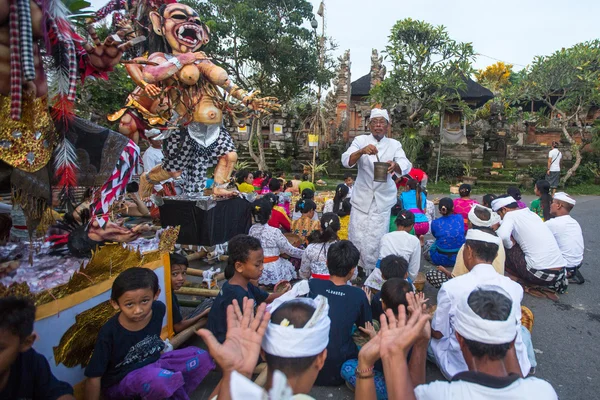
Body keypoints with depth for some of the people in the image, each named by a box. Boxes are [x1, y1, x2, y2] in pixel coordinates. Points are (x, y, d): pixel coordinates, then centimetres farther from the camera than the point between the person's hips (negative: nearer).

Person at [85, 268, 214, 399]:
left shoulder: (158, 309, -13)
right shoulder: (109, 333, -25)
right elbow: (94, 377, -16)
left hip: (151, 364, 6)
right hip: (118, 382, -5)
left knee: (201, 357, -8)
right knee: (159, 379, -37)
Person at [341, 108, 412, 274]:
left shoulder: (394, 144, 3)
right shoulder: (360, 140, 1)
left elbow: (406, 166, -13)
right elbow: (346, 161, -15)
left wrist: (395, 165, -37)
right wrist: (361, 151, -35)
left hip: (383, 200, 0)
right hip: (362, 198, 0)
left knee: (376, 240, -1)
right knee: (357, 237, 0)